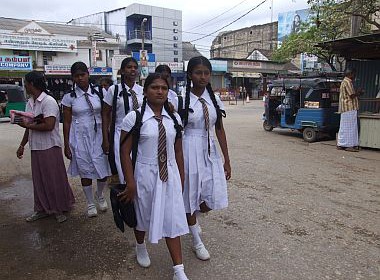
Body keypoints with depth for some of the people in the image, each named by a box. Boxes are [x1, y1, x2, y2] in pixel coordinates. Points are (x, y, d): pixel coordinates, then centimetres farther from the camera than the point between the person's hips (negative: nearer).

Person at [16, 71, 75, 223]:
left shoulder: (48, 101, -14)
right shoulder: (30, 103, 11)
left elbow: (49, 125, -24)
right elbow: (30, 126, 18)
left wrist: (27, 125, -13)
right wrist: (22, 145, 19)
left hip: (50, 147, -8)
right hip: (36, 147, 8)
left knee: (55, 179, 3)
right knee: (39, 180, 14)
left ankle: (60, 209, 19)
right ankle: (42, 209, 28)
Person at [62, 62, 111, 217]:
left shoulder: (98, 93, 1)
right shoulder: (69, 97, -1)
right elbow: (67, 122, 2)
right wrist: (66, 145, 1)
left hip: (98, 135, 1)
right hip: (80, 137, 0)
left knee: (104, 171, 1)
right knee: (85, 172, 8)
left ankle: (100, 195, 33)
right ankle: (90, 203, 29)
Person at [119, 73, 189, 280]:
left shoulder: (174, 118, 1)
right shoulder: (134, 117, -11)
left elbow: (178, 151, 7)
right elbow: (125, 152, -9)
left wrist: (181, 178, 9)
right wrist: (130, 182, -11)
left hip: (170, 174, 2)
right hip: (146, 173, -2)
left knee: (172, 220, 3)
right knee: (142, 215, 19)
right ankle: (140, 246, 51)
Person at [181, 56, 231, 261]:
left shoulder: (214, 99, 4)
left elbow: (219, 130, 6)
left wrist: (226, 160, 6)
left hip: (210, 151, 4)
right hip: (190, 151, -4)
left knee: (213, 198, 4)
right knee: (191, 195, 9)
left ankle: (192, 218, 39)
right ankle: (197, 241, 30)